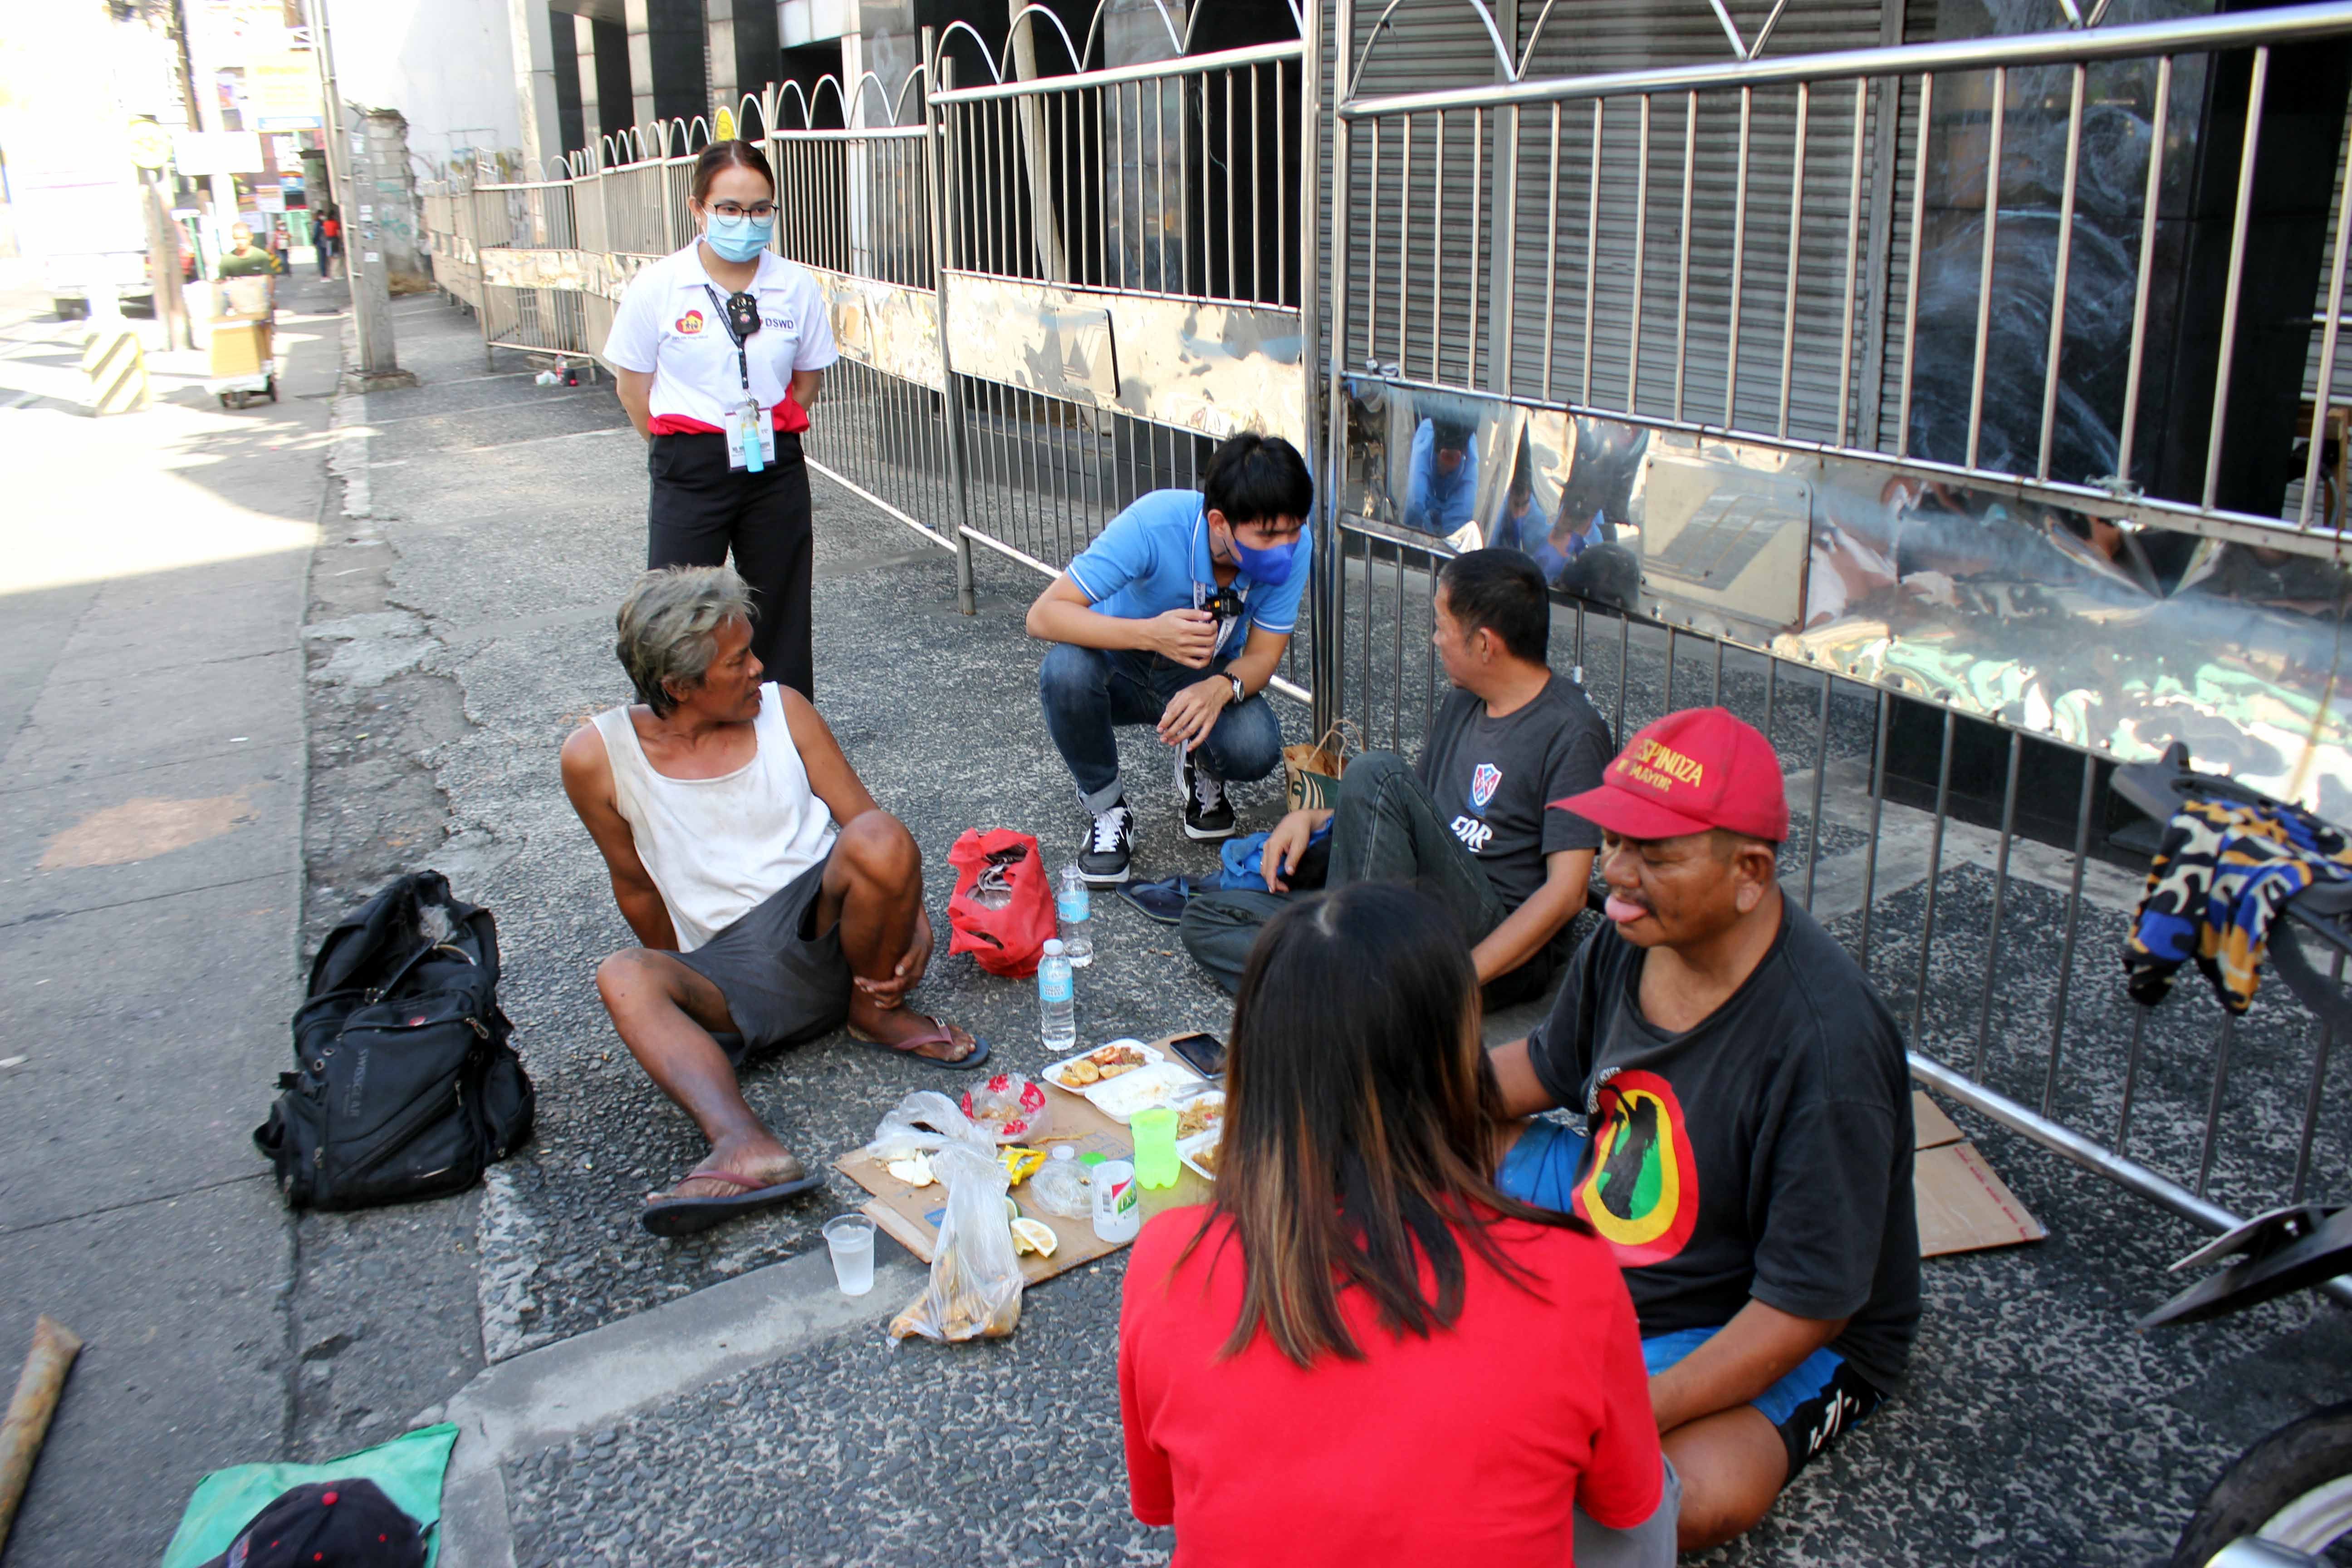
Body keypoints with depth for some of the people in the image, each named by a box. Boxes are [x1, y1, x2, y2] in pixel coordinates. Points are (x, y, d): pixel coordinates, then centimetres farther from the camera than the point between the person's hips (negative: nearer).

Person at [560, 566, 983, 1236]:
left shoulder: (781, 710, 3)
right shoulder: (596, 757, -1)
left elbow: (865, 824, 2)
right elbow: (636, 887, 11)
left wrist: (916, 925, -12)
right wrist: (687, 986, 15)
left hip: (823, 922, 0)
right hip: (730, 968, 0)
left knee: (881, 839, -29)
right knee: (623, 977, -29)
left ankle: (877, 1012, -6)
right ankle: (744, 1146, -51)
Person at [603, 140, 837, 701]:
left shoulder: (796, 286, -2)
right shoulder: (658, 286, -6)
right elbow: (634, 387, 2)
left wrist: (767, 435, 5)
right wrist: (681, 454, 4)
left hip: (776, 470, 2)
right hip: (690, 475, -2)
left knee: (780, 618, 10)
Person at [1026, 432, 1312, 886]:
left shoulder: (1294, 547, -23)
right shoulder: (1154, 524, -33)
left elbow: (1263, 656, -14)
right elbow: (1043, 615, -33)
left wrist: (1222, 688, -39)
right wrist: (1150, 633, -49)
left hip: (1207, 680, 1)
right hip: (1122, 669, -1)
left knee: (1256, 747, -31)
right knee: (1066, 671, -37)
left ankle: (1200, 766, 8)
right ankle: (1107, 807, -8)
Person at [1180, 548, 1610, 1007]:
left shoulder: (1571, 732, -8)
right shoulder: (1462, 702, 18)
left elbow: (1566, 892, -15)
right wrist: (1313, 819, 9)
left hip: (1502, 946, -8)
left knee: (1377, 773, -28)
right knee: (1206, 919, -3)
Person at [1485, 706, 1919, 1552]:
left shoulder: (1824, 1045, -33)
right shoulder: (1629, 937, -11)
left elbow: (1806, 1308, -29)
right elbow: (1548, 1069, 11)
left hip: (1779, 1339, -7)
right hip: (1601, 1219, 7)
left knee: (1701, 1492, -36)